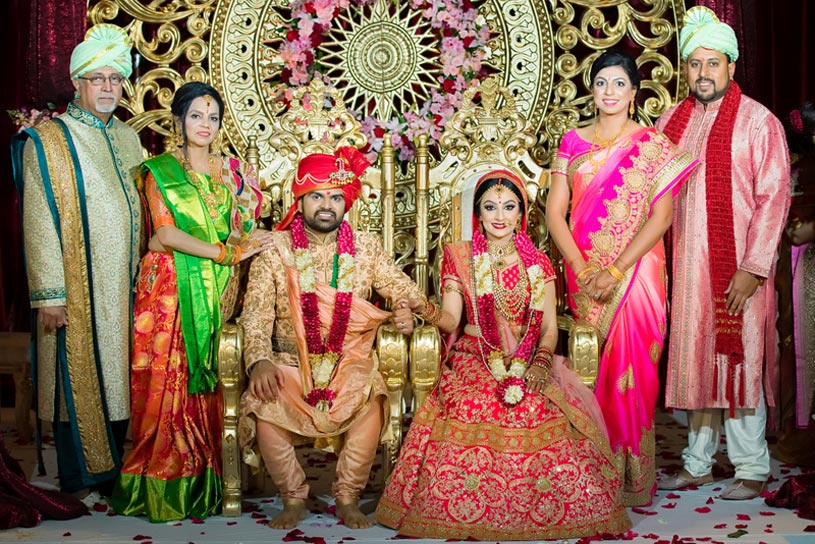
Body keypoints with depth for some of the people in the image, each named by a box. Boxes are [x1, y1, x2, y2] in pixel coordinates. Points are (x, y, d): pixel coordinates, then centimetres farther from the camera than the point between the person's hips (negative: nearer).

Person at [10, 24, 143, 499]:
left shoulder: (127, 137, 12)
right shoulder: (48, 140, -7)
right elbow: (39, 223, -12)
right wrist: (49, 294, -17)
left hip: (124, 287, 6)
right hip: (76, 290, -6)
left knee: (117, 377, 11)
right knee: (79, 377, 1)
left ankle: (115, 473, 22)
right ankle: (81, 482, 13)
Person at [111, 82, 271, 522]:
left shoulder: (232, 173, 15)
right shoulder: (157, 172, 4)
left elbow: (241, 232, 10)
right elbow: (166, 236, -7)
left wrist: (174, 242, -4)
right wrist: (223, 252, -15)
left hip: (215, 292, 3)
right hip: (171, 289, -3)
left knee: (206, 386, 0)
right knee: (166, 384, -6)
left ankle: (203, 487, 6)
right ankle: (164, 490, 1)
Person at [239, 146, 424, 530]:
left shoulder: (365, 247, 9)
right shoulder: (275, 250, 3)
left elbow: (402, 288, 8)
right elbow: (256, 315, -4)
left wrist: (407, 309, -17)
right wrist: (260, 361, -21)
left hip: (349, 361, 0)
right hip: (289, 362, 0)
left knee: (372, 402, -30)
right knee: (261, 404, -29)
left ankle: (348, 498, -11)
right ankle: (293, 498, -6)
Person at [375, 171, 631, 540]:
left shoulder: (537, 263, 10)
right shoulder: (459, 256, 7)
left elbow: (549, 328, 5)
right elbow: (450, 321, -2)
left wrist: (538, 367, -13)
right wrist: (425, 311, -24)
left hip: (528, 364, 1)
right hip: (473, 361, -1)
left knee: (537, 411, -29)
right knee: (472, 410, -32)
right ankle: (465, 511, -12)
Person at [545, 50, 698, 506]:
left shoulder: (653, 145, 1)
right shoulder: (574, 142, 8)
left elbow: (661, 217, -8)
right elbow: (555, 212, 3)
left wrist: (615, 271, -15)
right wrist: (582, 269, -10)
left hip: (635, 273, -2)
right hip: (584, 273, 3)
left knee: (631, 365, -6)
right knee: (593, 366, 4)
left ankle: (633, 476, 4)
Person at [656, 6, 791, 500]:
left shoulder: (758, 121, -4)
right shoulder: (671, 122, 11)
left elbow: (774, 196, -9)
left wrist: (753, 268, -15)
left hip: (738, 268, -5)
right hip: (686, 265, 5)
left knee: (738, 361, -2)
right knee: (696, 360, 9)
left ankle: (752, 469, 10)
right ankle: (698, 464, 18)